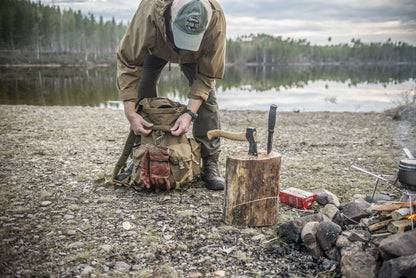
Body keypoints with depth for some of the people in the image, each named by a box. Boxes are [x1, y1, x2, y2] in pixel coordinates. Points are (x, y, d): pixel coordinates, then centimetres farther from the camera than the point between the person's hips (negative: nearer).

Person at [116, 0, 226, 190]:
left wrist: (190, 113, -40)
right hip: (155, 47, 1)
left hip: (196, 53, 0)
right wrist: (130, 112, -39)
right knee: (142, 94, -9)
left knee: (206, 97, -17)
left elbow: (206, 75, -29)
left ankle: (210, 164, -10)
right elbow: (127, 62, -33)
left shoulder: (215, 19, -41)